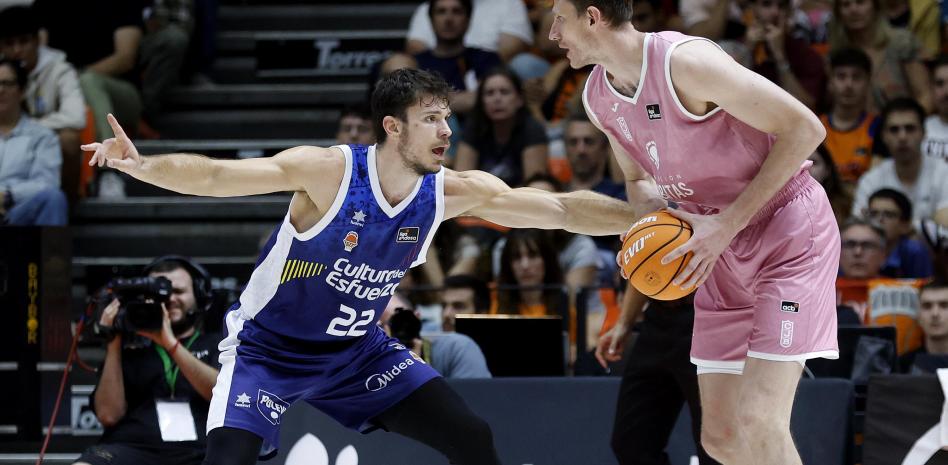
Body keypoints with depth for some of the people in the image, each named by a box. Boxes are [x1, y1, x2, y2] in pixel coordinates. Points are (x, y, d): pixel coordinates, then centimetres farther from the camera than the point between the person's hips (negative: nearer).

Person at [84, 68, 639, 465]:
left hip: (358, 350, 5)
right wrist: (141, 165, -50)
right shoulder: (329, 171, -27)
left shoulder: (454, 193, -12)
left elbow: (562, 209, -8)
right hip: (268, 347, -5)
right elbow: (216, 176, -34)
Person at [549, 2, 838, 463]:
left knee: (758, 425, -19)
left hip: (790, 231, -8)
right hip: (724, 251, 8)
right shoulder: (598, 97, 2)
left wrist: (728, 224, -24)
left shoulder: (685, 61, -24)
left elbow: (805, 128, -23)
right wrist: (656, 214, -8)